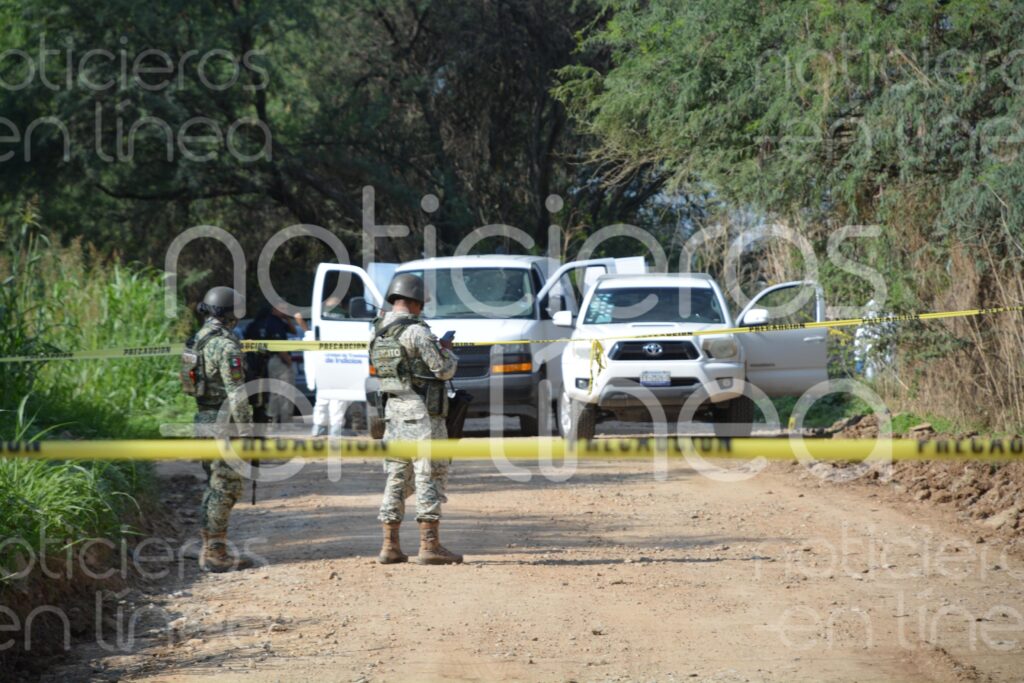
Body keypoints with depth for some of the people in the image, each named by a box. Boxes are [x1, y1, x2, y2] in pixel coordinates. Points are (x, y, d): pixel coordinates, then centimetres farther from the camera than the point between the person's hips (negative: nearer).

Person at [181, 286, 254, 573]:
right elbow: (236, 393, -21)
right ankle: (216, 554, -5)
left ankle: (209, 549, 19)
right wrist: (245, 431, -18)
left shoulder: (198, 341, 11)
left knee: (215, 486, 16)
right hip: (223, 423, -9)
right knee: (226, 487, -5)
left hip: (204, 420, 9)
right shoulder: (226, 345, -18)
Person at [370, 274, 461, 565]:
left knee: (397, 477, 12)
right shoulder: (416, 331, -15)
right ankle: (430, 545, -7)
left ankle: (390, 546, 10)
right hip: (422, 411, -7)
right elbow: (443, 370, -13)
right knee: (430, 476, -4)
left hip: (394, 409, 7)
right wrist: (448, 352, 9)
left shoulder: (378, 331, 9)